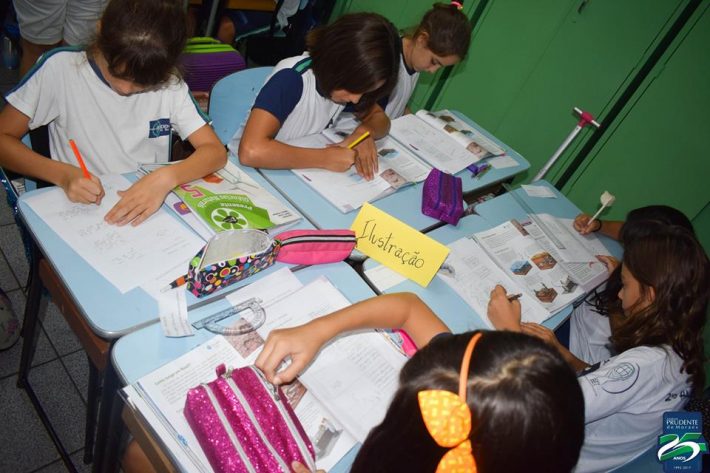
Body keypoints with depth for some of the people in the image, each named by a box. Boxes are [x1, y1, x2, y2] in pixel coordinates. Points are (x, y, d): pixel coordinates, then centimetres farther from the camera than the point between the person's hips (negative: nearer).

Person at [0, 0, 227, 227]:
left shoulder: (169, 85, -3)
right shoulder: (60, 69, -7)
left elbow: (216, 151, -8)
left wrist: (165, 178, -25)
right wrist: (63, 174, -19)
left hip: (150, 209, 1)